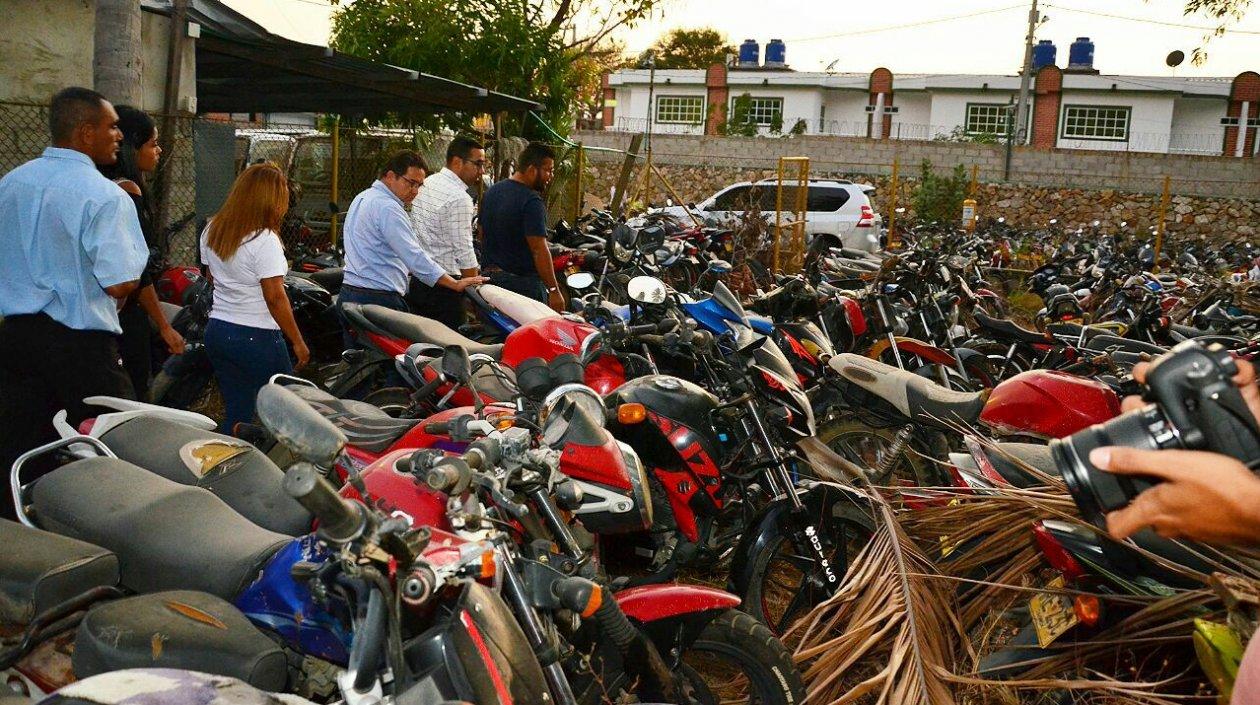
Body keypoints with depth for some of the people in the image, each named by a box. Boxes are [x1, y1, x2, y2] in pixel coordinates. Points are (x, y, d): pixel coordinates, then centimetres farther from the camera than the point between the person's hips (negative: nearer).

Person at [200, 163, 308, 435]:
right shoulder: (264, 240, -18)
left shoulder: (211, 231, 6)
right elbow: (275, 297, -18)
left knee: (235, 413, 13)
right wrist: (298, 341, -12)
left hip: (217, 331, 8)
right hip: (256, 337, -7)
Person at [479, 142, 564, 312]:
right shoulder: (532, 202, -17)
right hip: (523, 283, -8)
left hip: (489, 275, 9)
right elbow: (539, 250, -21)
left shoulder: (491, 192, 10)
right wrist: (554, 290, -19)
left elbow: (482, 234, 19)